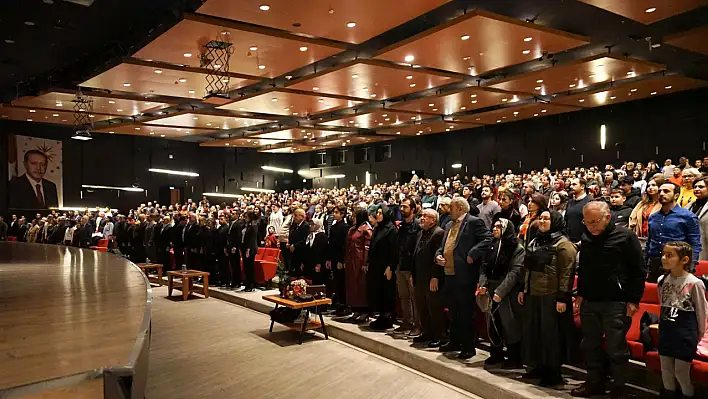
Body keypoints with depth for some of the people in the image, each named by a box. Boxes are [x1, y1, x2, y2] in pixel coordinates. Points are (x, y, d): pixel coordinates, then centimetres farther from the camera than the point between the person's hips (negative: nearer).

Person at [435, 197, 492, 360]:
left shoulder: (474, 222, -7)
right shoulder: (449, 225, 19)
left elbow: (487, 239, -17)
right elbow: (443, 246, 25)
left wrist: (472, 254, -21)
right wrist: (438, 255, 4)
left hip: (465, 275, -8)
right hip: (449, 274, 9)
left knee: (466, 312, -1)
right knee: (453, 311, 18)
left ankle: (469, 346, 9)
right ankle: (455, 342, 31)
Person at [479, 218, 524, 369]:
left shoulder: (517, 248, -9)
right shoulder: (492, 246, 12)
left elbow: (515, 272, -15)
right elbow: (484, 267, 12)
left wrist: (500, 291, -20)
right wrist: (483, 284, -3)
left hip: (508, 293, -6)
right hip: (491, 291, 6)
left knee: (510, 325, 0)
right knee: (493, 323, 12)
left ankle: (515, 358, 14)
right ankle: (496, 354, 26)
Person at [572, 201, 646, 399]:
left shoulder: (625, 236, -8)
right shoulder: (586, 238, 11)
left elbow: (639, 271, -7)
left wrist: (634, 300, -10)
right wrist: (580, 294, 15)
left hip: (616, 303, -6)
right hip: (589, 301, 6)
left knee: (616, 348, 0)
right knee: (590, 345, 12)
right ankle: (595, 383, 25)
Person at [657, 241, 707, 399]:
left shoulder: (694, 283, -16)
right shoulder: (662, 280, -1)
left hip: (685, 335, -5)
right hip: (665, 332, 5)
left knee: (681, 371, 5)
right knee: (666, 369, 15)